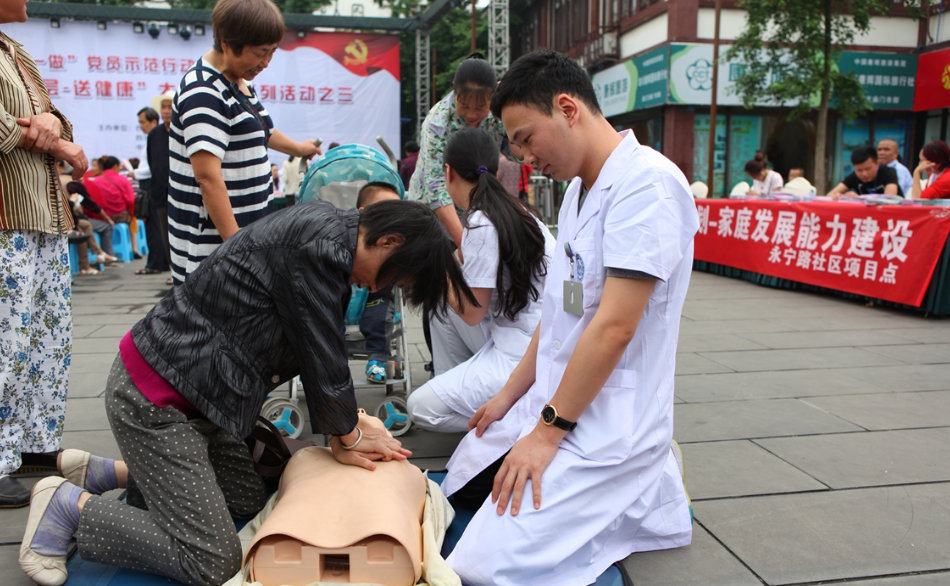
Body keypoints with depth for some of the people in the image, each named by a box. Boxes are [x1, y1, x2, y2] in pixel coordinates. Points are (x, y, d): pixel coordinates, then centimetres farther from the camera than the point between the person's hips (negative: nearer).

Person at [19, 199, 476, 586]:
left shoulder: (332, 231, 6)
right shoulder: (319, 247, -25)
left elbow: (320, 352, 11)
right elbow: (322, 357, -16)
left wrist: (344, 435, 10)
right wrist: (349, 437, 1)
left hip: (191, 393, 10)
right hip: (152, 402, -10)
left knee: (248, 502, 21)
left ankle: (103, 473, 25)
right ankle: (71, 505, 6)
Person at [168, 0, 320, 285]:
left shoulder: (240, 83, 14)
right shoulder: (204, 93, -18)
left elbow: (260, 130, 35)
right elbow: (208, 176, -25)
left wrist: (298, 148, 51)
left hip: (250, 229, 9)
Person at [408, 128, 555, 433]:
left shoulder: (481, 224, -18)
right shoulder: (515, 213, 7)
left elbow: (472, 313, -13)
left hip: (523, 359, -9)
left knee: (422, 408, -6)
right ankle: (455, 387, 18)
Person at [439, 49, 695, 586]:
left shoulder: (647, 184, -21)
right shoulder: (580, 188, 10)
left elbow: (614, 327, -25)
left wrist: (548, 431, -19)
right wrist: (511, 395, 14)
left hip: (605, 421, -10)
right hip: (552, 400, 10)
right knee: (464, 489, 21)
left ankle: (648, 496, 3)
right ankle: (626, 482, 20)